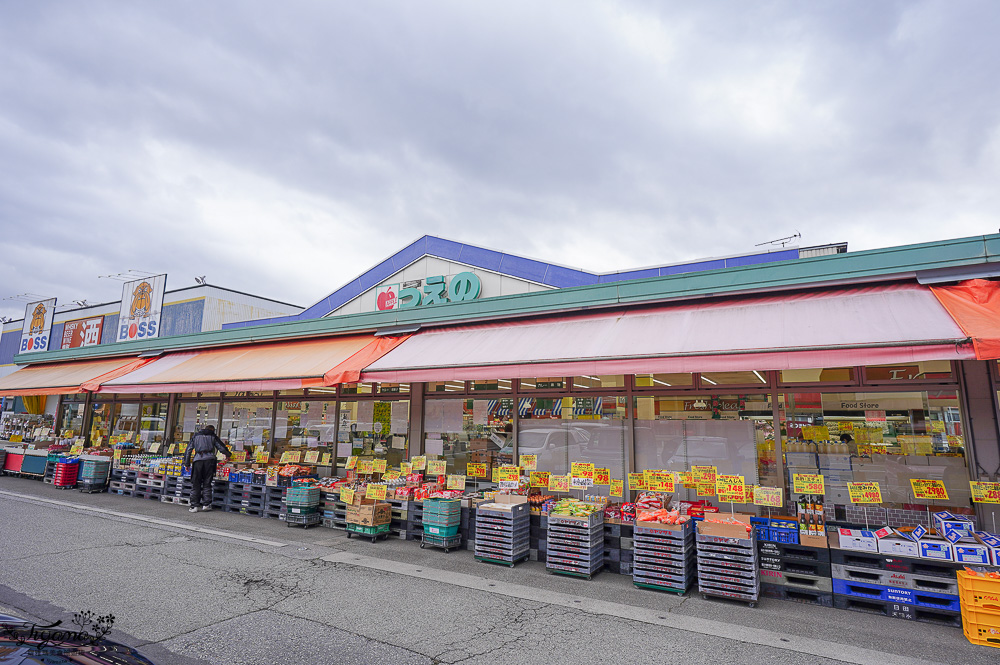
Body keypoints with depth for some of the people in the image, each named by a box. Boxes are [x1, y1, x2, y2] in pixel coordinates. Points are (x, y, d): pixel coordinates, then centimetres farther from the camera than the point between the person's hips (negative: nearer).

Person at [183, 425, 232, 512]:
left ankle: (194, 506, 5)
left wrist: (187, 463, 18)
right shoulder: (213, 436, 18)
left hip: (198, 459, 1)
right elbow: (222, 448, 15)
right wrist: (229, 454, 32)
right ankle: (206, 504, 3)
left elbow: (188, 450, 17)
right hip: (209, 459, 0)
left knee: (195, 484, 6)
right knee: (207, 483, 6)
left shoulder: (195, 436, 22)